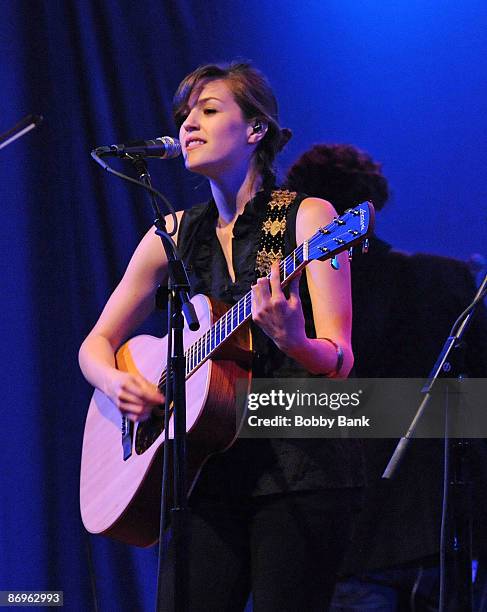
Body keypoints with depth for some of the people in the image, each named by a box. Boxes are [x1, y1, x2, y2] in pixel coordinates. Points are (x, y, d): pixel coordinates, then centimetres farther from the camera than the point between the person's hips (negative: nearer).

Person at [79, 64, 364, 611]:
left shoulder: (306, 217, -2)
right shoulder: (176, 234, 11)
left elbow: (339, 362, -10)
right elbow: (96, 345, 18)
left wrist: (293, 341, -32)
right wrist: (116, 382, -5)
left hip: (300, 465, -4)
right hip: (210, 468, 4)